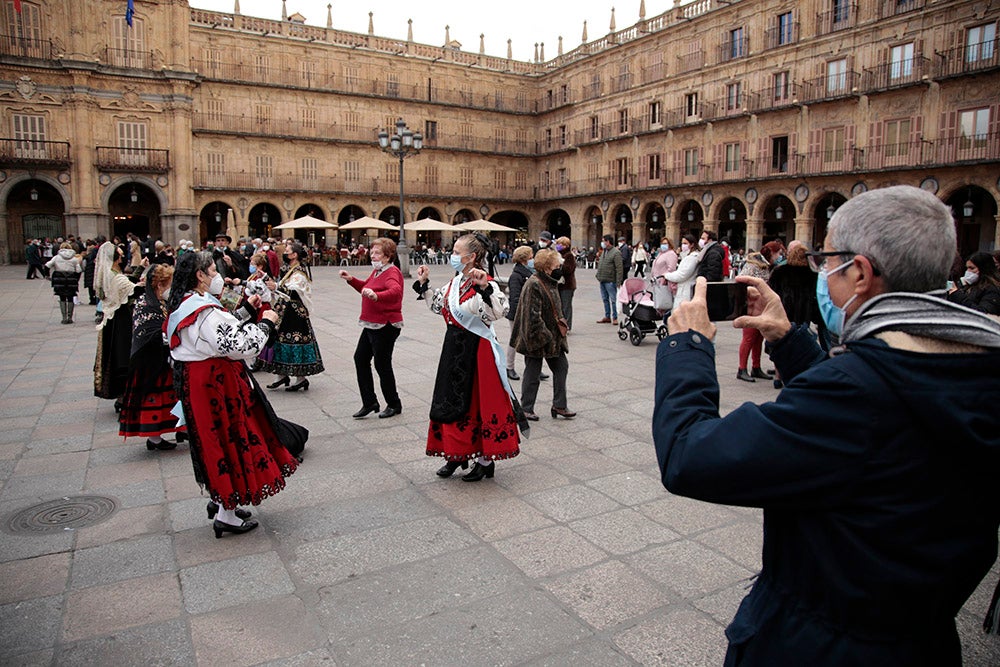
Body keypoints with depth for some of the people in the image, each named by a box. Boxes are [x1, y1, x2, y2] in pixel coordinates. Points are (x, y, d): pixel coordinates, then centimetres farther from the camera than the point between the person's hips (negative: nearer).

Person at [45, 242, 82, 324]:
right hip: (71, 280, 0)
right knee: (70, 299, 8)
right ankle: (70, 317, 8)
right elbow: (78, 270, -3)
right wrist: (76, 280, 8)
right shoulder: (74, 258, 1)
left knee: (62, 299, 8)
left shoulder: (57, 257, 2)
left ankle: (64, 318, 2)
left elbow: (47, 266, -1)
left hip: (60, 280, 0)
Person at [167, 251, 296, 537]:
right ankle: (226, 515, 8)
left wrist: (247, 311, 9)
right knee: (229, 437, 0)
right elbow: (238, 346, -28)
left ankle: (219, 500, 34)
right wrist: (265, 323, -16)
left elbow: (224, 336, 13)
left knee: (215, 439, 21)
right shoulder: (205, 311, -23)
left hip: (197, 381, 10)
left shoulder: (185, 305, 10)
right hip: (215, 382, -10)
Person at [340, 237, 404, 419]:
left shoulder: (392, 272, -17)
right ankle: (369, 403, 19)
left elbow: (395, 291, -38)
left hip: (386, 326, -10)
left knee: (382, 365, -1)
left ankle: (394, 405, 17)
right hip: (371, 325, 10)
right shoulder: (377, 271, 13)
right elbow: (366, 287, 30)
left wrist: (376, 296, -55)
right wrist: (351, 280, 14)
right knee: (360, 358, 11)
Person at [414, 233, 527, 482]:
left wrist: (484, 288, -46)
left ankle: (486, 460, 18)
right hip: (454, 349, 8)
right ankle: (457, 453, 31)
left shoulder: (485, 285, -17)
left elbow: (499, 312, -35)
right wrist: (423, 284, 18)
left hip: (476, 352, -8)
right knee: (451, 401, 15)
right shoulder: (455, 282, 9)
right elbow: (436, 305, 23)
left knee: (479, 403, 2)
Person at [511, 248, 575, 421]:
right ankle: (526, 409, 16)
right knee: (532, 373, 2)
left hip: (552, 336, 9)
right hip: (536, 338, -9)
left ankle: (559, 406, 18)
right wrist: (545, 337, -23)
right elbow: (533, 316, -25)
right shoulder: (534, 285, -21)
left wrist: (561, 327, 16)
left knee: (561, 366, 10)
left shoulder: (550, 283, 9)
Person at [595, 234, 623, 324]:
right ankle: (607, 316, 23)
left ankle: (615, 317, 7)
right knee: (605, 299, 14)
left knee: (613, 299, -1)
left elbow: (619, 268, -16)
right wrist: (598, 276, 15)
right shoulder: (604, 251, 15)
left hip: (610, 281, -8)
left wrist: (618, 282, -19)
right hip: (602, 281, 9)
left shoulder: (616, 252, -12)